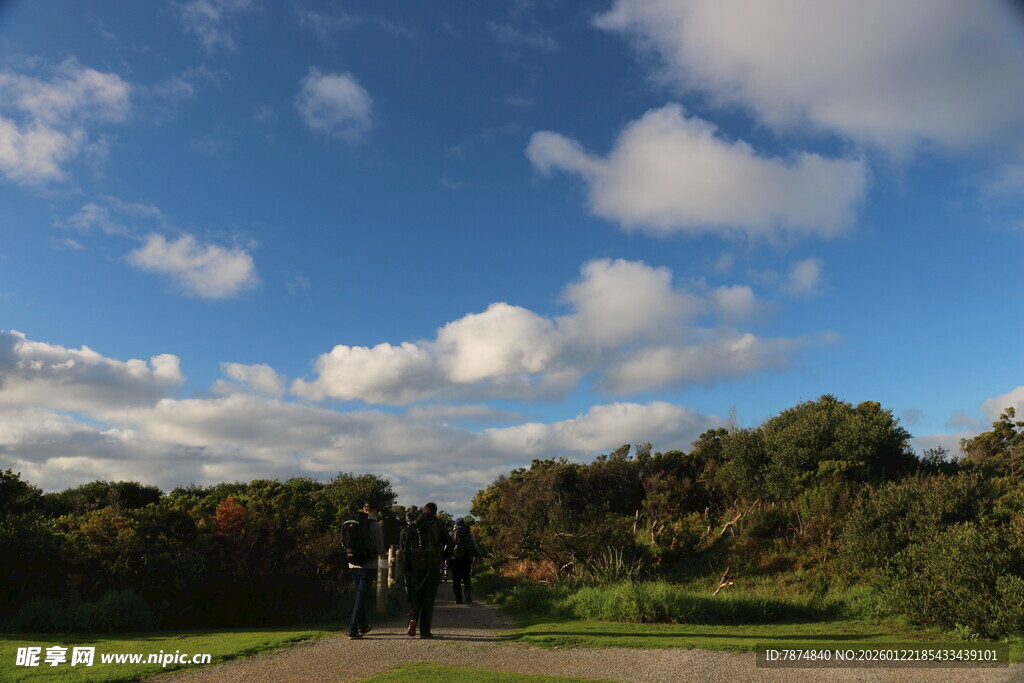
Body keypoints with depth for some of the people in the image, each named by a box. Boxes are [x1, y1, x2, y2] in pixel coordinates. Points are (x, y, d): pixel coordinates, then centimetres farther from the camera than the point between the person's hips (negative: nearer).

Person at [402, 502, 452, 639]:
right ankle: (425, 631, 2)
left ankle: (413, 619, -10)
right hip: (432, 564, -3)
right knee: (429, 596, 2)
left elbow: (406, 547, 5)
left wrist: (408, 565, 10)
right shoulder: (437, 524, -1)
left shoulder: (414, 525, 8)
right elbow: (449, 542, 0)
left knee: (417, 594, 15)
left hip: (417, 565, 3)